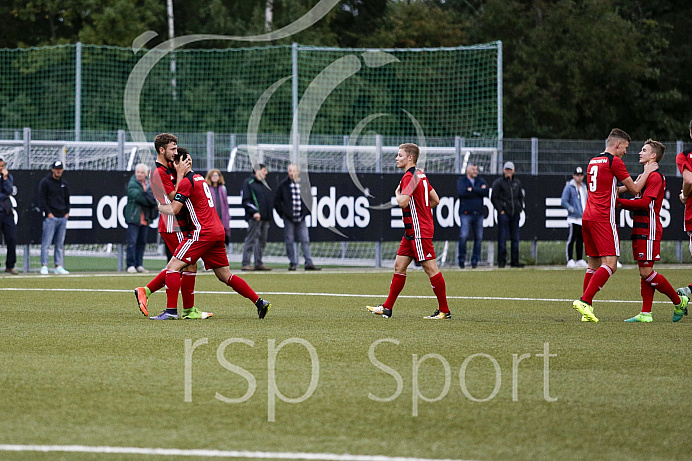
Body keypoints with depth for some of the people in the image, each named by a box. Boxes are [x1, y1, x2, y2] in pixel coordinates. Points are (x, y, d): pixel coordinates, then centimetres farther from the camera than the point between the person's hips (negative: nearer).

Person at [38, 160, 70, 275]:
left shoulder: (63, 184, 16)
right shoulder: (45, 182, -2)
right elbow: (42, 199, -6)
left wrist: (67, 212, 10)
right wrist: (48, 213, -12)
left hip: (63, 218, 6)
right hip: (51, 217, -6)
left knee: (60, 244, 6)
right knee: (46, 243, -8)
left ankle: (58, 266, 9)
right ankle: (44, 266, -7)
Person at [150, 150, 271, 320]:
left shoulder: (186, 181, -9)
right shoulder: (200, 178, 19)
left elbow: (174, 209, -9)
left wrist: (159, 207, 8)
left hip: (203, 232, -9)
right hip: (218, 231, 9)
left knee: (173, 266, -8)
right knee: (225, 275, 15)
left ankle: (171, 311, -14)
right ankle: (259, 302, 11)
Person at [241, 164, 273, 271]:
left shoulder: (264, 184, 21)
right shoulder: (248, 183, -3)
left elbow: (270, 200, 27)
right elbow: (245, 200, -11)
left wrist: (269, 214, 17)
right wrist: (254, 212, -21)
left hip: (265, 218, 8)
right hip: (254, 218, -8)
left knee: (262, 241, 9)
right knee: (251, 239, -11)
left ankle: (259, 263, 14)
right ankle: (245, 264, -11)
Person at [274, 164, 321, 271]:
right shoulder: (283, 185, 2)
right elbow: (277, 201, 6)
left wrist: (306, 212, 9)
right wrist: (282, 213, -1)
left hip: (301, 218, 1)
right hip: (288, 218, -1)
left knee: (305, 240, -3)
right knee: (289, 241, 0)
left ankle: (309, 263, -5)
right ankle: (293, 263, 6)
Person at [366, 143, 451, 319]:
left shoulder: (409, 177, -15)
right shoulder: (421, 175, 14)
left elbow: (403, 202, -26)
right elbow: (435, 200, 18)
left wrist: (397, 193, -6)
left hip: (420, 231, -11)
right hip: (411, 232, 11)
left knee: (430, 268, -7)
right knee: (399, 265, 10)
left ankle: (444, 311, -4)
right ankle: (387, 308, 13)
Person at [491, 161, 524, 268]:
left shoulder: (517, 183, 15)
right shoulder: (498, 182, 1)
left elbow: (521, 197, 23)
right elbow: (494, 198, -1)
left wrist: (520, 209, 11)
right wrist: (500, 210, -9)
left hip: (515, 214, 5)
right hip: (504, 214, -5)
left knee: (515, 238, 6)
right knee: (502, 237, -6)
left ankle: (515, 261, 10)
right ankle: (501, 261, -4)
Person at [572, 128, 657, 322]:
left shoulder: (593, 161, 20)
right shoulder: (614, 161, -5)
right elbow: (634, 190, 0)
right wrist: (647, 172, 14)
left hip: (587, 218, 9)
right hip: (604, 218, -9)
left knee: (593, 264, 10)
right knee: (610, 264, -11)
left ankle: (587, 310, 5)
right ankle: (584, 301, -23)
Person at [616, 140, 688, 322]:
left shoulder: (656, 176, -11)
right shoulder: (646, 176, 21)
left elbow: (645, 203, -19)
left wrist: (619, 202, -16)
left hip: (649, 230, -10)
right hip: (640, 229, 10)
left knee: (646, 272, -10)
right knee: (644, 273, 6)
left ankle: (678, 301, 2)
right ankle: (645, 314, 5)